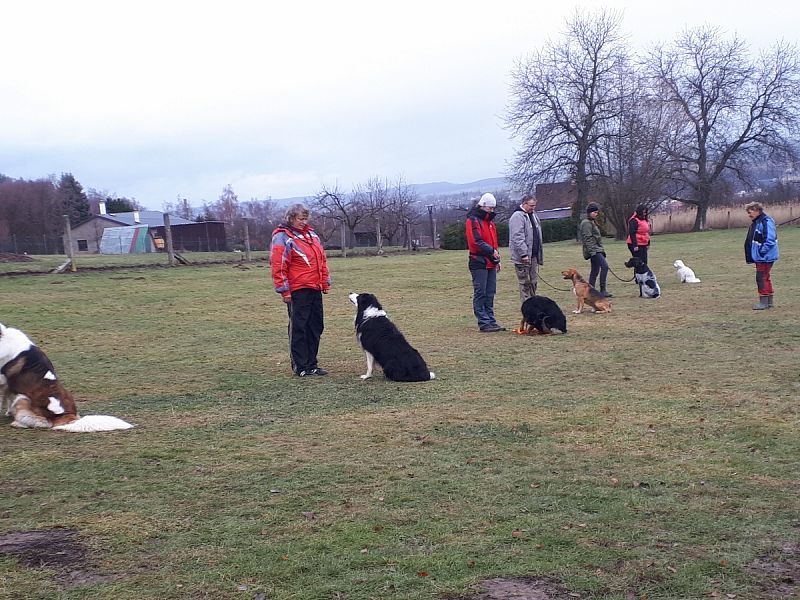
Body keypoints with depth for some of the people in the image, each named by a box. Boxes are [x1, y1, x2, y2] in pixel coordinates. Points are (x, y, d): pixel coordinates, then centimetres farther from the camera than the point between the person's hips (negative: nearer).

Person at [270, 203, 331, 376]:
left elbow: (322, 260, 20)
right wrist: (284, 290, -15)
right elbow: (278, 265, -13)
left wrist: (325, 282, 16)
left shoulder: (311, 234, 15)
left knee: (316, 326, 10)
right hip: (297, 291, -8)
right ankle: (300, 366, 5)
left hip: (315, 289, 8)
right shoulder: (282, 237, -8)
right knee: (298, 328, -1)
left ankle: (311, 364, 19)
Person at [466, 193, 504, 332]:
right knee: (480, 293, -6)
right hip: (479, 262, -9)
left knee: (490, 294, 10)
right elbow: (476, 241, -20)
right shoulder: (473, 220, -9)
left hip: (490, 263, 9)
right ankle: (484, 323, -6)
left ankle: (491, 321, 15)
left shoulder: (490, 221, 19)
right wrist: (492, 251, -26)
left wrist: (497, 260, 21)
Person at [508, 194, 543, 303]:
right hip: (523, 257, -9)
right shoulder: (518, 216, -12)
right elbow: (518, 237, -20)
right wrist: (524, 254, -24)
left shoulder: (533, 215, 18)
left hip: (534, 256, 9)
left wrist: (540, 255, 22)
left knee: (533, 282, 12)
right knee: (525, 283, -4)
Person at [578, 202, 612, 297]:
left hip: (597, 250, 11)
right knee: (604, 266, -20)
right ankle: (602, 290, -22)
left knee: (595, 271, 10)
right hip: (593, 250, -11)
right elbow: (588, 239, -17)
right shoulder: (586, 223, -10)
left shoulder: (592, 222, 21)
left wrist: (601, 249, 24)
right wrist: (592, 250, -23)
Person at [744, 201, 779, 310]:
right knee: (765, 278, 15)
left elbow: (770, 240, -23)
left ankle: (764, 302, -2)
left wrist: (762, 251, -21)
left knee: (761, 278, -7)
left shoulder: (766, 222, -18)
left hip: (765, 257, -10)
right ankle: (769, 301, 23)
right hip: (759, 257, 10)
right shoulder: (755, 223, 13)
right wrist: (751, 256, 16)